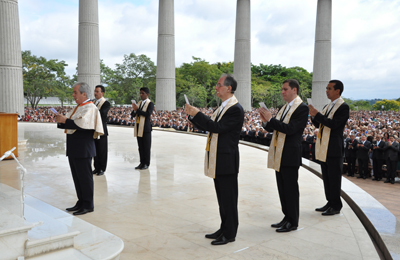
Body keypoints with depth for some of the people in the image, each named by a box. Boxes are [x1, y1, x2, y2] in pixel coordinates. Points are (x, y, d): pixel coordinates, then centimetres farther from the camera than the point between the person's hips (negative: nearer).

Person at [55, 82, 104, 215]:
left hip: (83, 148, -9)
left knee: (85, 177, -2)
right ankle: (81, 202, 25)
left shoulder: (90, 108, -13)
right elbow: (69, 123, 17)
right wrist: (61, 120, -3)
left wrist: (65, 120, -19)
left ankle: (88, 205, 8)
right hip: (73, 148, 9)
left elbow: (82, 124, -26)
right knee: (77, 177, 14)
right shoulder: (78, 107, 17)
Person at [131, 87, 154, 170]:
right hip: (138, 127, 6)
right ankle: (142, 162, 16)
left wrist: (137, 109, -19)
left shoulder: (150, 104, -5)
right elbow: (133, 115, 11)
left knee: (146, 146, 0)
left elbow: (148, 114, -19)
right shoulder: (139, 103, 15)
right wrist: (134, 110, -10)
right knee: (140, 146, 9)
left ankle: (146, 164, 8)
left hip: (145, 127, -6)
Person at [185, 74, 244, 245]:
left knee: (228, 198, 1)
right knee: (222, 197, 17)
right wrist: (192, 115, 3)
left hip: (226, 161, -9)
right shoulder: (222, 107, 15)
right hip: (217, 160, 10)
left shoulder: (236, 109, -16)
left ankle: (229, 234, 12)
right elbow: (208, 127, 14)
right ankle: (224, 229, 29)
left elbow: (218, 127, -24)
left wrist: (197, 113, -21)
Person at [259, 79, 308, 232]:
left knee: (290, 188, 0)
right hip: (279, 154, 9)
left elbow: (290, 129, -22)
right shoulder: (284, 108, 16)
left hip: (290, 155, -9)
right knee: (282, 188, 14)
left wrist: (271, 119, -21)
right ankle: (287, 217, 26)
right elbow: (273, 128, 14)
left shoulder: (302, 108, -11)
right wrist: (266, 121, -5)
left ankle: (293, 222, 10)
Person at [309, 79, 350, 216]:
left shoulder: (343, 107, -10)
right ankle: (330, 203, 24)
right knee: (326, 177, 14)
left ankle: (336, 206, 8)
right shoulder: (327, 107, 17)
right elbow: (319, 125, 17)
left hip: (334, 148, -8)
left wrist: (317, 114, -21)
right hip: (323, 148, 8)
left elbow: (334, 124, -22)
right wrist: (314, 116, -1)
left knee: (334, 178, -2)